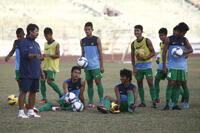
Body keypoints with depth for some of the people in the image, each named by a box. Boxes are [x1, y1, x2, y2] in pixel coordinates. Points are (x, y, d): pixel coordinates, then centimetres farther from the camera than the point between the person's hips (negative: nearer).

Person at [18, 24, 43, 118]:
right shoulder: (24, 42, -7)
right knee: (24, 91, -7)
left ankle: (31, 111, 15)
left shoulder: (36, 44, 17)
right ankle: (21, 112, -5)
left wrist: (41, 71, 21)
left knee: (33, 92, 8)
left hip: (35, 73, 7)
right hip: (26, 74, -7)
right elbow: (25, 54, -21)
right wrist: (35, 55, -37)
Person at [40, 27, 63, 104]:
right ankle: (44, 98, 5)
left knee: (50, 81, -17)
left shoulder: (56, 44, -5)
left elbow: (57, 55, -13)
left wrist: (48, 55, -23)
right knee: (42, 81, 0)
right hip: (45, 66, 7)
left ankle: (61, 94, -3)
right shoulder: (46, 44, 17)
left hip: (52, 67, -7)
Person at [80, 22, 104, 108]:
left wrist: (102, 66, -8)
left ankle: (101, 101, -10)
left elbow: (100, 53, -3)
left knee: (98, 82, -11)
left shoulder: (97, 40, -2)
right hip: (87, 66, 4)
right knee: (89, 83, 6)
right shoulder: (82, 41, 10)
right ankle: (90, 102, 10)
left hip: (96, 66, -4)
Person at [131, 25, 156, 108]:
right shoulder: (133, 44, 7)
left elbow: (153, 53, -5)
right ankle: (142, 102, 9)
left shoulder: (147, 41, -5)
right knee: (139, 84, 3)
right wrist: (134, 67, 2)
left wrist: (145, 58, -19)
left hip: (147, 65, -4)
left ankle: (153, 102, -8)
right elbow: (132, 56, 12)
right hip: (138, 66, 4)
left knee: (150, 82, -11)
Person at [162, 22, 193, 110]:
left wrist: (184, 51, -20)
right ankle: (167, 104, -6)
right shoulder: (169, 40, -1)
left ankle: (175, 104, 10)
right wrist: (164, 65, -6)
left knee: (178, 84, 5)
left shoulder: (184, 40, 9)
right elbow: (164, 52, 0)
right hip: (171, 66, -4)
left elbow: (191, 49, 0)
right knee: (171, 83, -9)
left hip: (181, 67, 4)